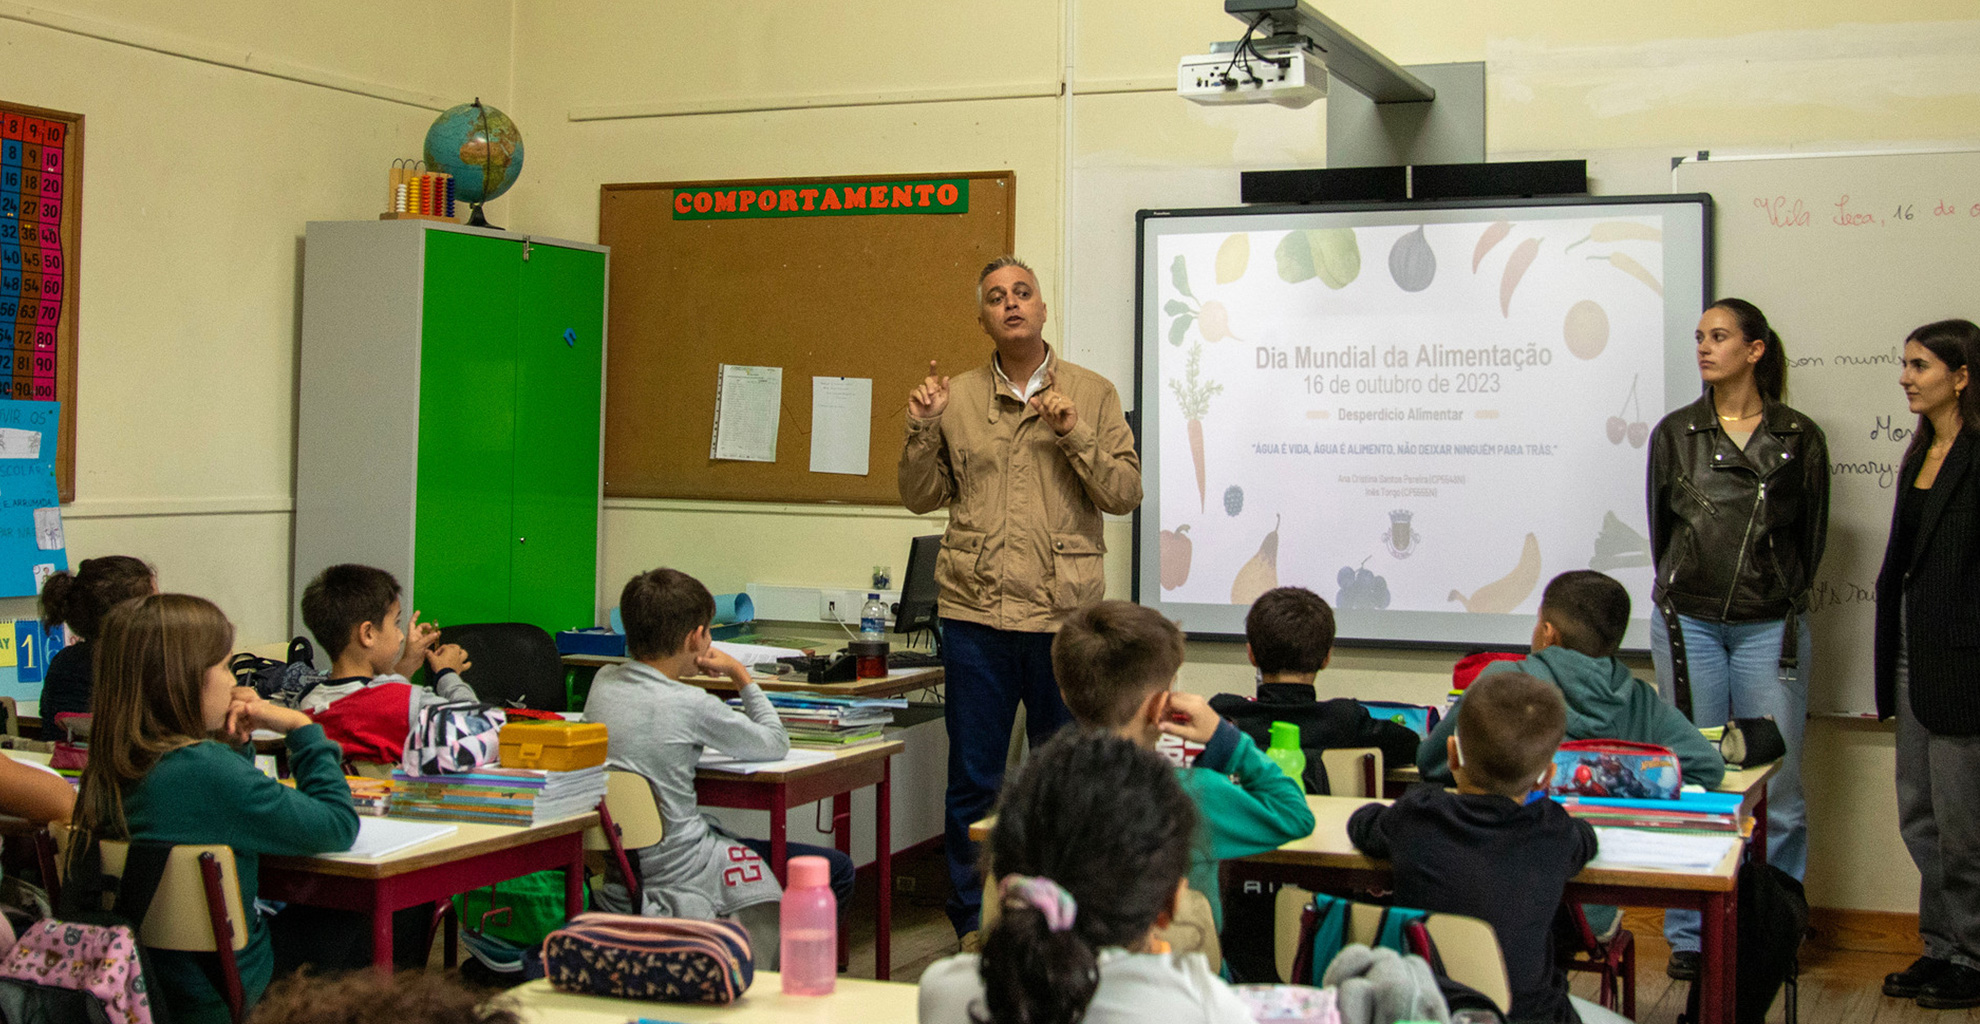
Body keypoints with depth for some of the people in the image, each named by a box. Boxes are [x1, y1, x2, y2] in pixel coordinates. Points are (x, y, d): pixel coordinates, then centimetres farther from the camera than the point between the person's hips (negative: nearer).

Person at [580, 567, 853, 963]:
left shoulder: (601, 683, -1)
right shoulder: (691, 706, -20)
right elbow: (775, 744, -4)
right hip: (673, 876, -8)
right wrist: (740, 675, 5)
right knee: (836, 870, 3)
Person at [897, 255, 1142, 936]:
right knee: (972, 782, 6)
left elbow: (1125, 493, -1)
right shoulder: (956, 398, 8)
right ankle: (971, 926, 17)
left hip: (1064, 616, -1)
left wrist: (1074, 433, -13)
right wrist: (922, 431, -4)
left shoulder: (1093, 394, 5)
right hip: (975, 613, 1)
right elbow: (921, 497, 11)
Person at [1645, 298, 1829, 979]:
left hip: (1770, 628, -1)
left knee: (1778, 787, 1)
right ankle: (1690, 935, 13)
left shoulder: (1800, 439, 3)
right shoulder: (1675, 433, 6)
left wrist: (1785, 602, 10)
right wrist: (1681, 593, 11)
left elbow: (1812, 534, 10)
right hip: (1688, 623, 1)